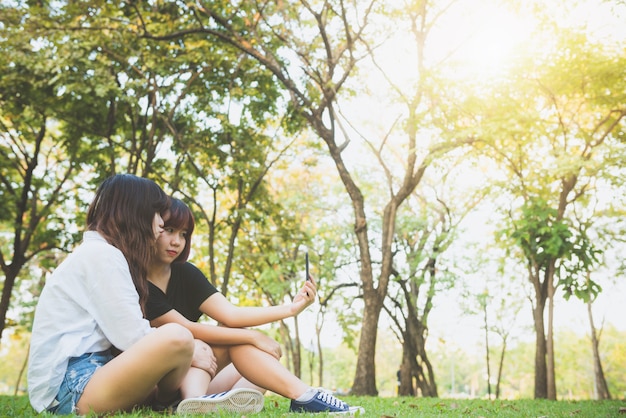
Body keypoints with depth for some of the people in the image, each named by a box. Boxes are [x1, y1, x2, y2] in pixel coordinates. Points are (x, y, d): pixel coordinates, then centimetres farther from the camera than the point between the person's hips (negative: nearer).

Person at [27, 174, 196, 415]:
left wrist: (189, 352, 0)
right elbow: (132, 336, -17)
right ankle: (165, 404, -1)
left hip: (86, 372, 10)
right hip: (69, 387, -10)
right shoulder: (100, 253, -12)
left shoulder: (101, 253, 18)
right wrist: (188, 352, -4)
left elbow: (124, 334, 9)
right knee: (176, 338, -27)